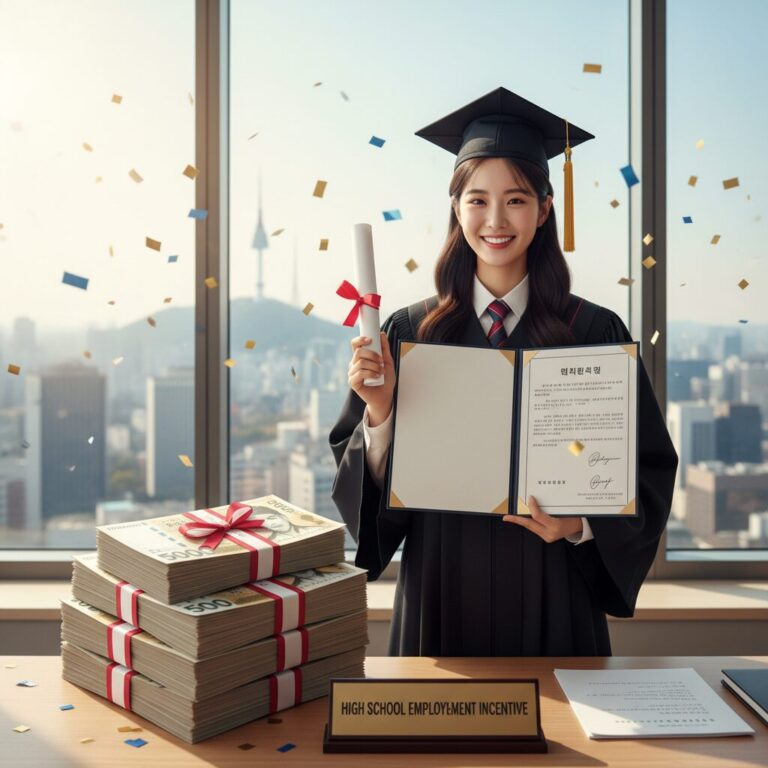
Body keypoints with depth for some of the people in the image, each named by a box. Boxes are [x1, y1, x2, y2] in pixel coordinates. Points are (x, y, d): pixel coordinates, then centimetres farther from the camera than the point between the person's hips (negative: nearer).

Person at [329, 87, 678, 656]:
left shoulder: (594, 332, -5)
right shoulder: (410, 332, -3)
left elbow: (648, 465, 0)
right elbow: (373, 481, 0)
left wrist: (581, 523, -16)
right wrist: (379, 411, -18)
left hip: (550, 593, 0)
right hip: (440, 587, 1)